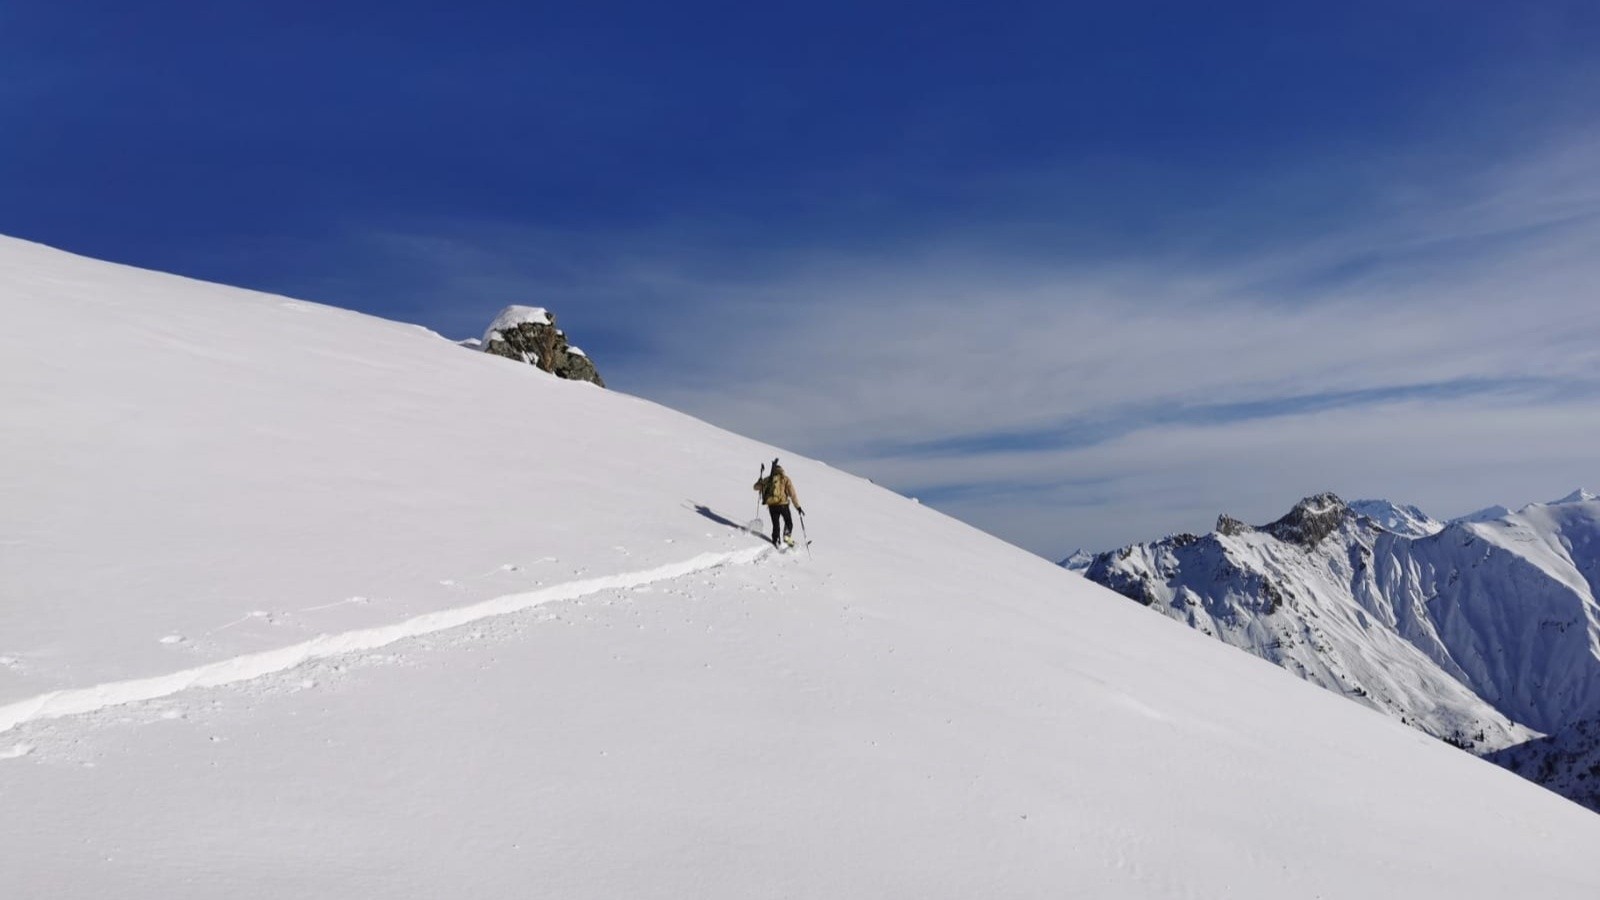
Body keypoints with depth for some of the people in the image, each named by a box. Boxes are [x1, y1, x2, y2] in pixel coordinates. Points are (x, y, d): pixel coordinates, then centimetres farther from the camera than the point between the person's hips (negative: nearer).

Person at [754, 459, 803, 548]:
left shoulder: (768, 479, 12)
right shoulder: (785, 479, 5)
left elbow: (756, 487, 23)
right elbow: (792, 494, -2)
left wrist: (760, 481, 42)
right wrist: (798, 506, 0)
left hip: (771, 505, 3)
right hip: (783, 504, -3)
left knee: (775, 524, 12)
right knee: (788, 522, 13)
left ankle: (776, 541, 3)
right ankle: (787, 537, -7)